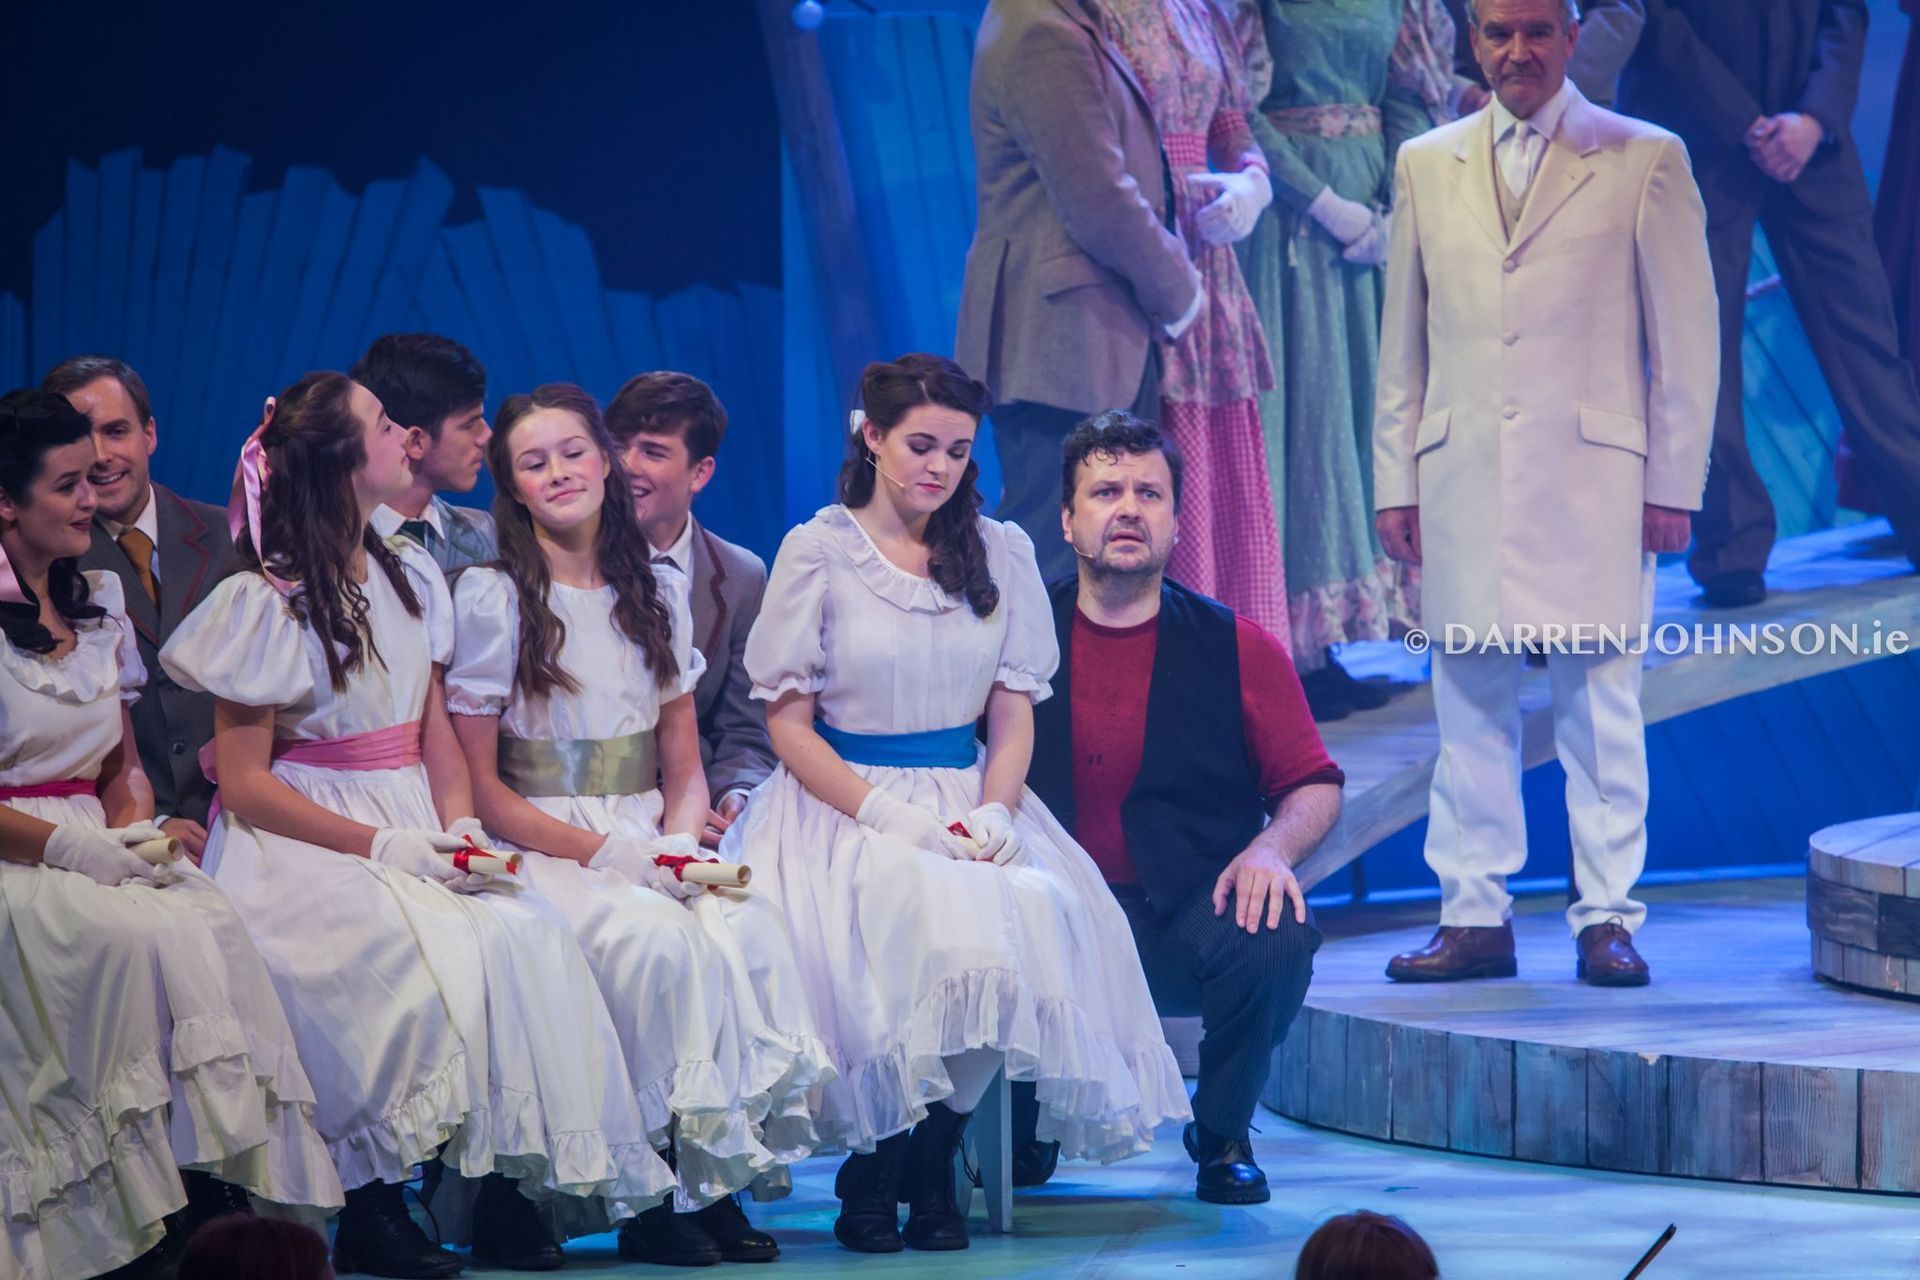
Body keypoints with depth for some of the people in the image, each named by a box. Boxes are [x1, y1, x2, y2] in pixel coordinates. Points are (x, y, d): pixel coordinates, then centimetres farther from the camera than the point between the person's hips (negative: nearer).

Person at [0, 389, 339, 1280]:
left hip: (93, 854, 6)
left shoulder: (98, 607, 19)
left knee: (212, 927, -27)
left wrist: (135, 836, 1)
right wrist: (72, 848, -16)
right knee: (139, 937, -35)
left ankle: (233, 1191, -36)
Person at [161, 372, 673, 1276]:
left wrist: (458, 828, -3)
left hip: (409, 837, 6)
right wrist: (381, 847, -18)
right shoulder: (266, 603, -7)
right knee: (429, 953, -33)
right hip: (301, 848, -6)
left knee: (527, 933, -24)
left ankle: (508, 1179, -21)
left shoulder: (408, 576, 14)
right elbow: (245, 782, -9)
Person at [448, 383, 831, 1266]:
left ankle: (723, 1177, -24)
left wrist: (682, 843, -7)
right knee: (658, 941, -34)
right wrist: (606, 853, -15)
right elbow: (480, 786, -4)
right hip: (543, 853, -4)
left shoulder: (658, 592, 16)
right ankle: (654, 1199, -24)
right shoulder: (490, 598, 0)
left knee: (751, 929, -28)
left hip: (650, 845, 4)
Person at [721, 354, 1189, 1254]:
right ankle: (876, 1174, -15)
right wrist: (887, 813, -16)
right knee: (932, 921, -35)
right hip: (845, 802, -3)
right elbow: (788, 723, -1)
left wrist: (994, 813, -9)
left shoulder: (999, 554, 12)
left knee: (1039, 913, -30)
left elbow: (1014, 712, 11)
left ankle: (925, 1173, -15)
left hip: (966, 801, 3)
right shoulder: (818, 554, 1)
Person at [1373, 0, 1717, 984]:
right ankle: (1474, 918, 10)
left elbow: (1685, 336, 2)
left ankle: (1607, 918, 5)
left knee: (1598, 702, -1)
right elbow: (1403, 340, 14)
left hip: (1591, 478, -3)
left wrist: (1673, 485, -3)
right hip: (1461, 482, 3)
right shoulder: (1426, 165, 12)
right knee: (1469, 701, 4)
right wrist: (1394, 482, 8)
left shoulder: (1645, 160, 3)